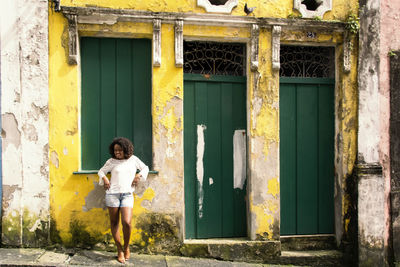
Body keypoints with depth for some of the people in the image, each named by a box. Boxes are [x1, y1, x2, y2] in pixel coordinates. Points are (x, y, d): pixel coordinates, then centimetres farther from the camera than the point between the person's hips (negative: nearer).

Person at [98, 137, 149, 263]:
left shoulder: (133, 159, 9)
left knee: (127, 222, -14)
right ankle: (120, 250, 16)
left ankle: (126, 247, 12)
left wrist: (138, 175, 3)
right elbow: (101, 171, 21)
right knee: (114, 222, 3)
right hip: (112, 194, 1)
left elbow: (145, 168, 20)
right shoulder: (111, 161, 7)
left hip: (127, 195, -1)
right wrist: (104, 179, 2)